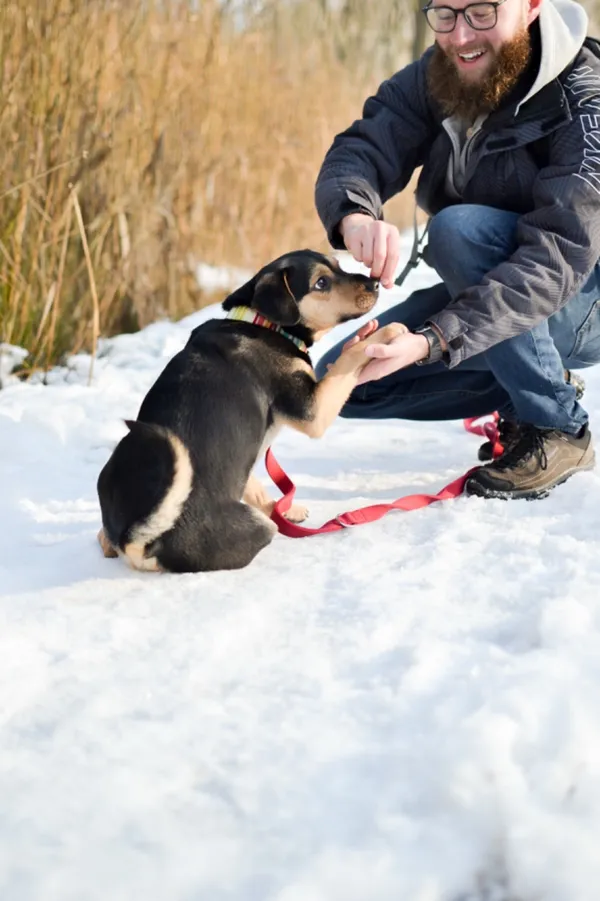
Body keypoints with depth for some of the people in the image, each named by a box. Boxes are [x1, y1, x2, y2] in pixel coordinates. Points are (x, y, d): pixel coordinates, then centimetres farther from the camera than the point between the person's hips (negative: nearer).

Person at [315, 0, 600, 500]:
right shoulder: (433, 79, -7)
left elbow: (560, 256, -35)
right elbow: (353, 156, -19)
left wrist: (431, 341, -46)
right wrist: (354, 216, -45)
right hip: (483, 294, 6)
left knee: (460, 228, -33)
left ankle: (556, 426, -17)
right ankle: (530, 388, 7)